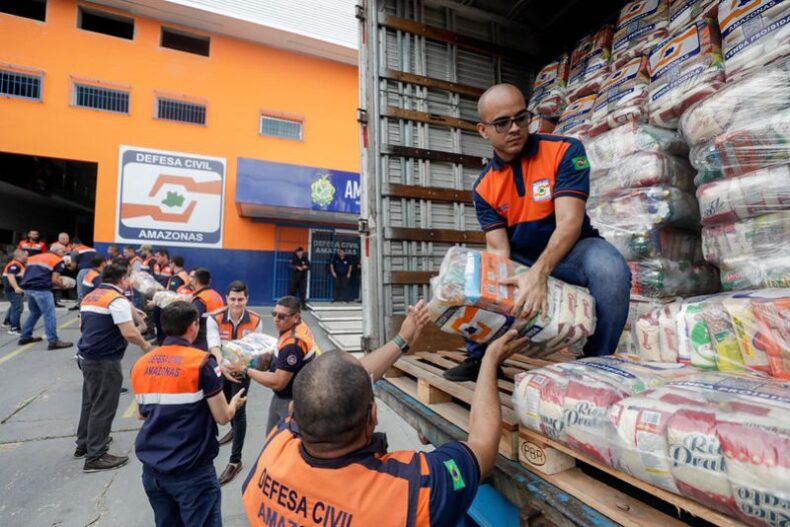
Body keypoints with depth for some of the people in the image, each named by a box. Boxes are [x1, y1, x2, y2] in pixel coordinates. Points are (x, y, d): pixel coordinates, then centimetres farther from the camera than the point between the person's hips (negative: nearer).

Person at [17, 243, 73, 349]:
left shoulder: (33, 258, 23)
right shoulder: (57, 260, 1)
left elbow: (24, 274, 23)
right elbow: (54, 280, -7)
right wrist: (64, 285, 10)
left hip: (27, 287, 8)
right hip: (41, 289, -8)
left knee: (34, 312, 26)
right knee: (49, 315, -6)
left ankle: (25, 337, 30)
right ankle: (53, 341, -9)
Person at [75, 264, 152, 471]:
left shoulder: (89, 296, 12)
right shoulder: (117, 299, -18)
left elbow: (82, 325, 24)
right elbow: (129, 332, -24)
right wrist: (145, 345, -8)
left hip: (86, 356, 10)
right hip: (105, 360, -10)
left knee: (90, 403, 22)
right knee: (103, 408, 0)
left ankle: (84, 444, 36)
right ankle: (95, 457, 8)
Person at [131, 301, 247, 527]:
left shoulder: (140, 364, 2)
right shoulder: (202, 362, -16)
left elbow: (141, 414, 15)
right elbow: (223, 417, -11)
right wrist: (235, 403, 8)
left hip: (152, 468, 6)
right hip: (192, 470, -6)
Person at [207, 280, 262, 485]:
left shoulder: (255, 321, -20)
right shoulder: (215, 319, -22)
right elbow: (214, 347, -33)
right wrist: (223, 366, -50)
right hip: (221, 369, 3)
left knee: (238, 408, -7)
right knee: (226, 404, 26)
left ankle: (235, 460, 7)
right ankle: (234, 430, 58)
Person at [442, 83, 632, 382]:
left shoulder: (565, 151, -14)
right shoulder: (483, 187, -6)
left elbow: (569, 222, -26)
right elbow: (498, 248, -13)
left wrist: (539, 273, -43)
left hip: (571, 252, -2)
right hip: (520, 259, 3)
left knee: (610, 269, -34)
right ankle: (481, 358, 4)